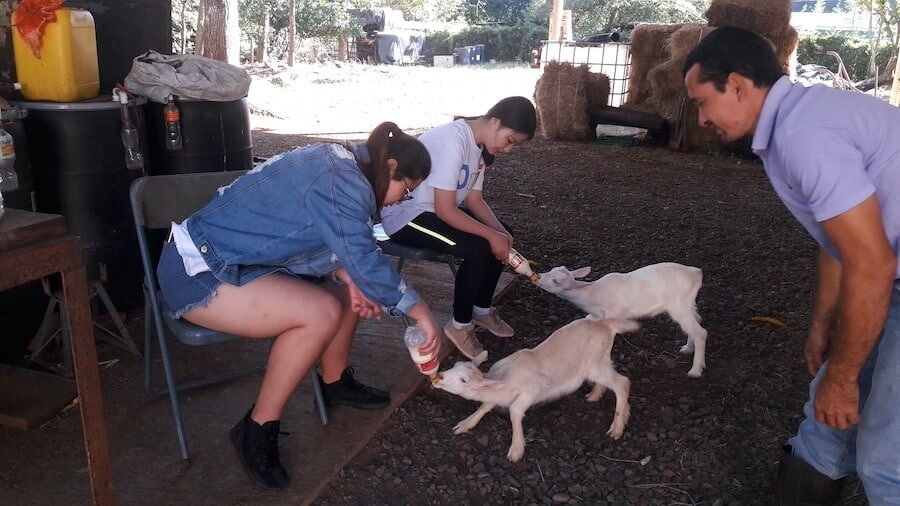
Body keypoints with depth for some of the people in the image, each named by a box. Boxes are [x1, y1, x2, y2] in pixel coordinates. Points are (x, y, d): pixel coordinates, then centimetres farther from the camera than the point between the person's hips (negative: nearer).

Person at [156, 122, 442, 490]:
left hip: (226, 260, 10)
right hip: (197, 274, -10)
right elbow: (366, 262, -29)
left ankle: (335, 382, 26)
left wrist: (348, 278, -9)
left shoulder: (340, 165, 6)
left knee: (351, 289, 7)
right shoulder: (340, 182, -25)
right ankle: (258, 429, -10)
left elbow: (345, 249, 10)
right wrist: (421, 312, -19)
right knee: (322, 312, -25)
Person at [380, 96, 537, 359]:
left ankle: (481, 309, 16)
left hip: (439, 209, 10)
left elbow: (474, 199, 4)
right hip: (405, 216, -10)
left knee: (503, 234, 2)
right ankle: (460, 325, -5)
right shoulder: (453, 141, -28)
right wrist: (491, 235, -24)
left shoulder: (479, 144, 2)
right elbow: (445, 210, -29)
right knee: (479, 249, -24)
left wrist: (499, 231, -11)